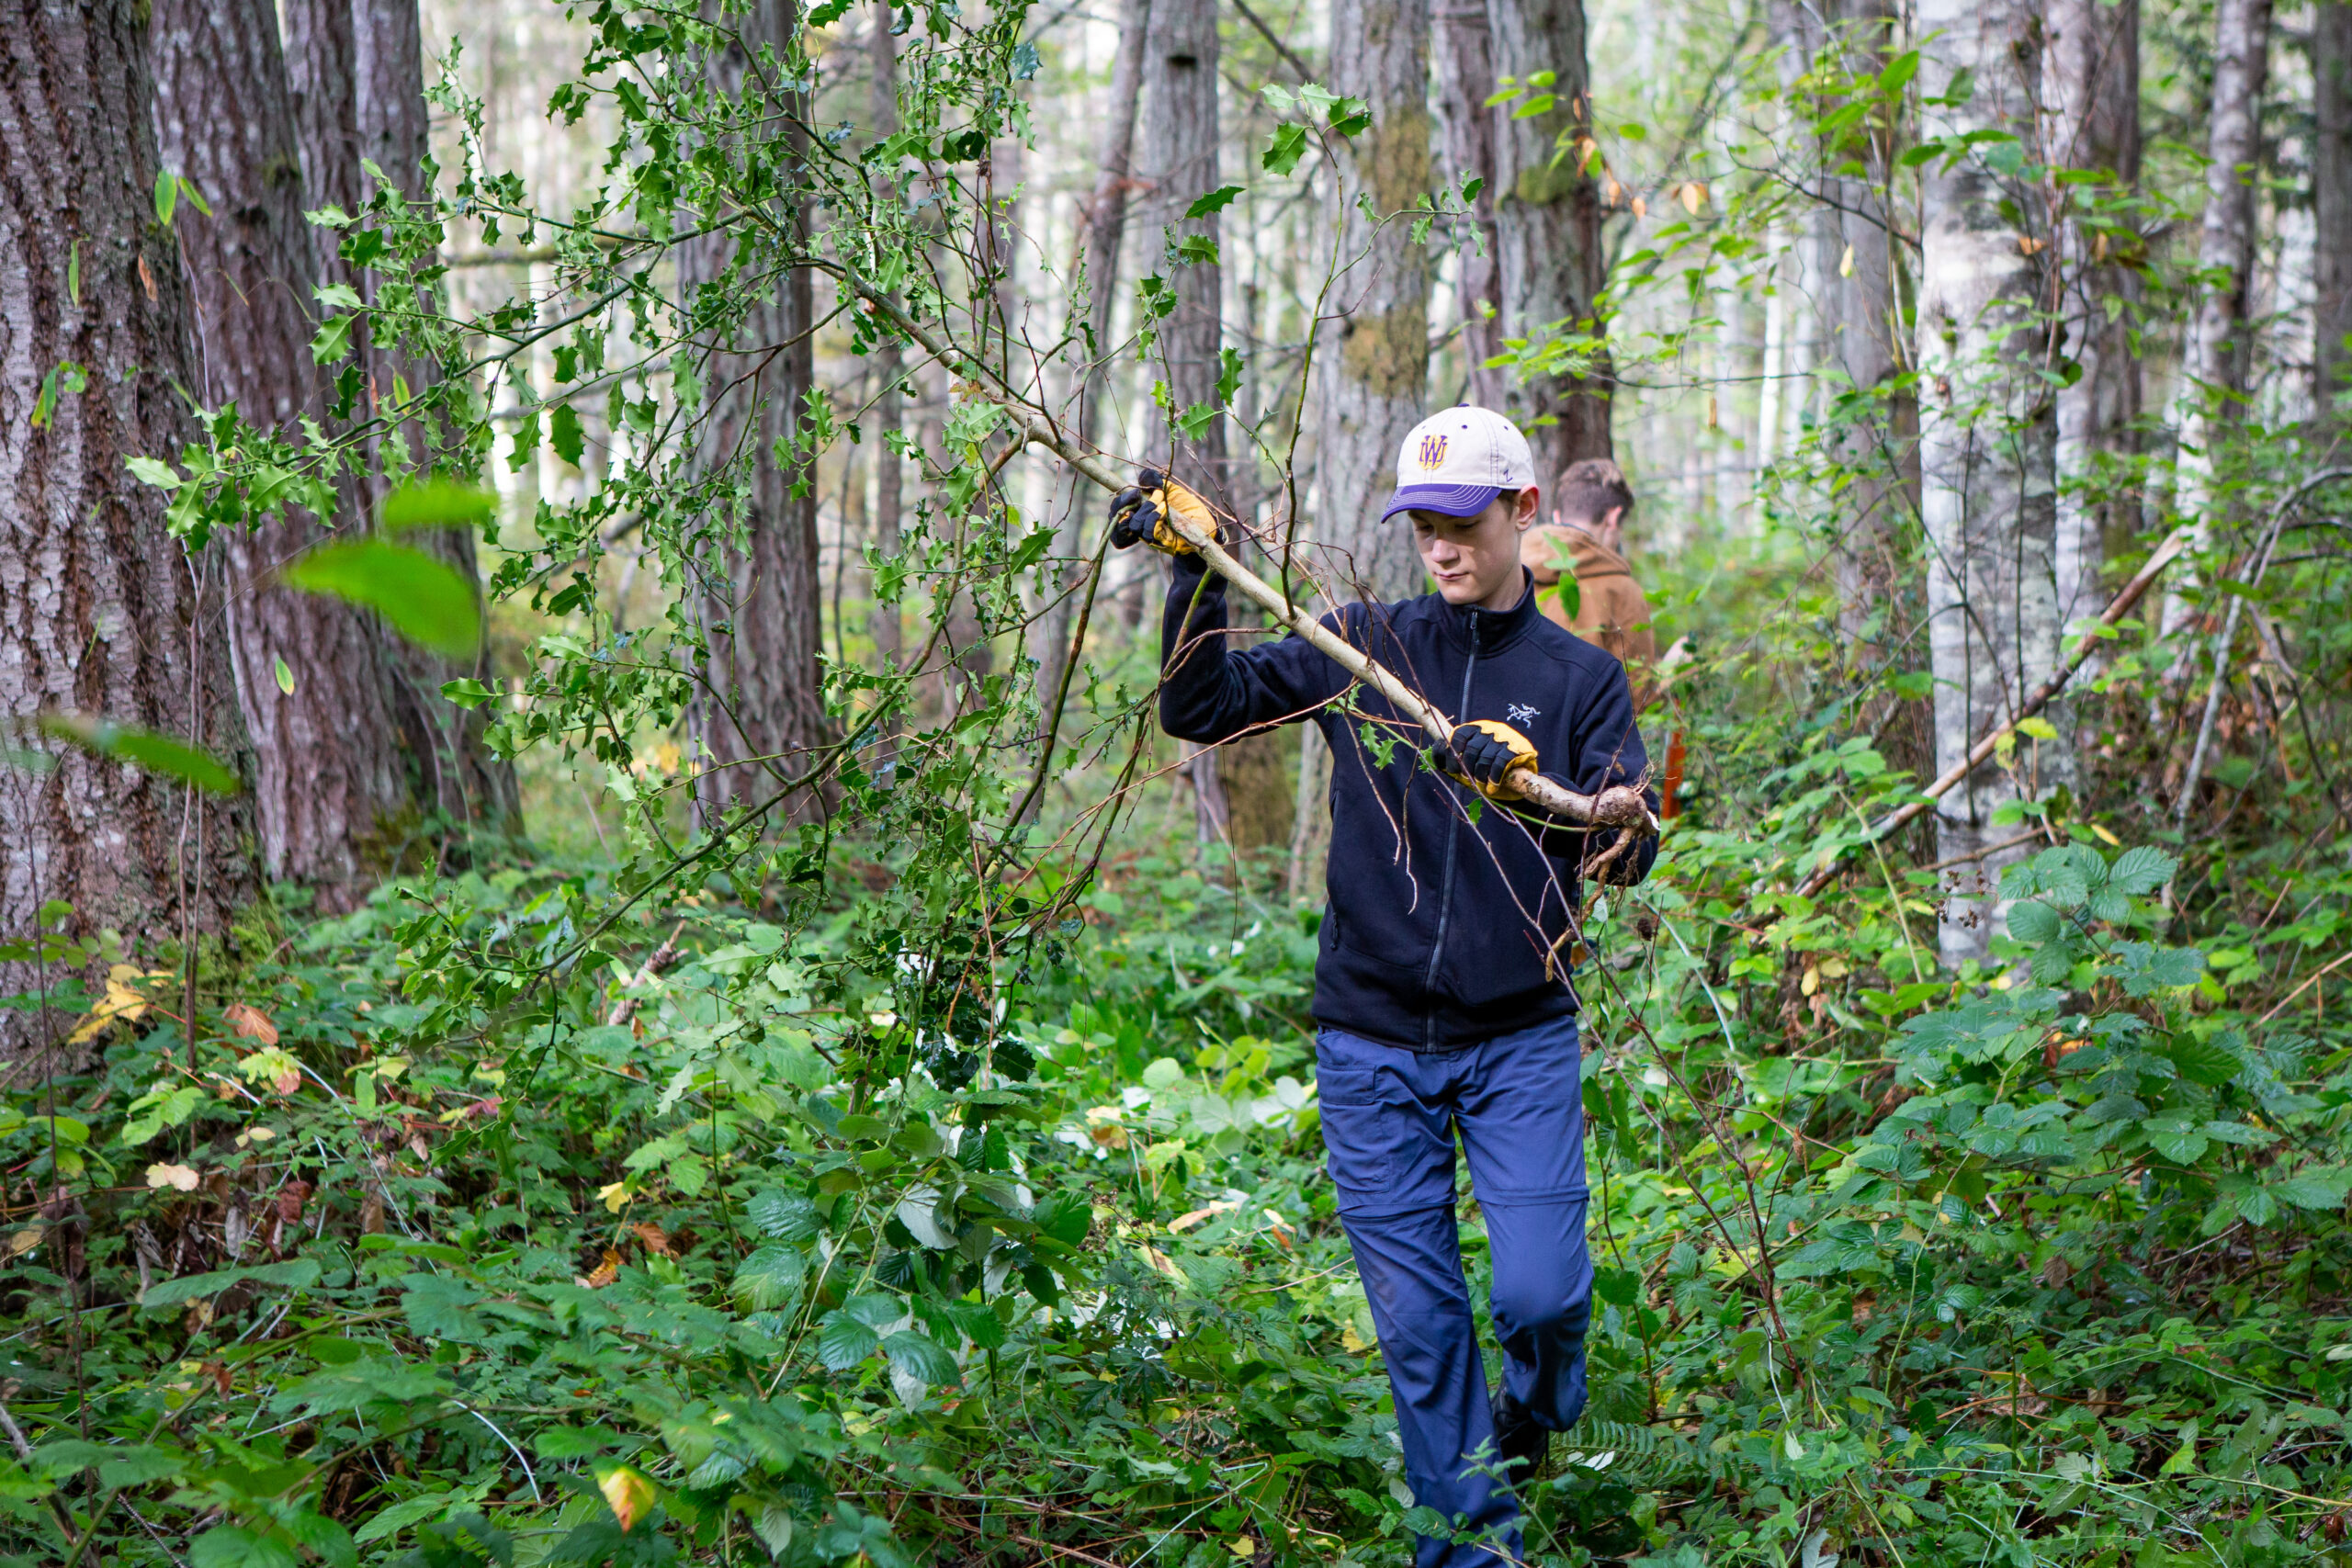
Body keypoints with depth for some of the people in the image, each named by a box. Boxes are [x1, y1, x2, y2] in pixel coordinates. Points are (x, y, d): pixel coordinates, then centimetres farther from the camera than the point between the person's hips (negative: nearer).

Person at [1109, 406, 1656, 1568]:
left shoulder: (1578, 678, 1)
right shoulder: (1363, 646, 3)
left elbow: (1632, 850, -10)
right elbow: (1202, 707, -1)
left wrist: (1539, 786, -29)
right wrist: (1195, 569, -13)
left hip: (1520, 1043, -1)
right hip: (1372, 1047, 1)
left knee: (1541, 1292, -10)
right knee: (1418, 1320, 4)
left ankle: (1532, 1418, 25)